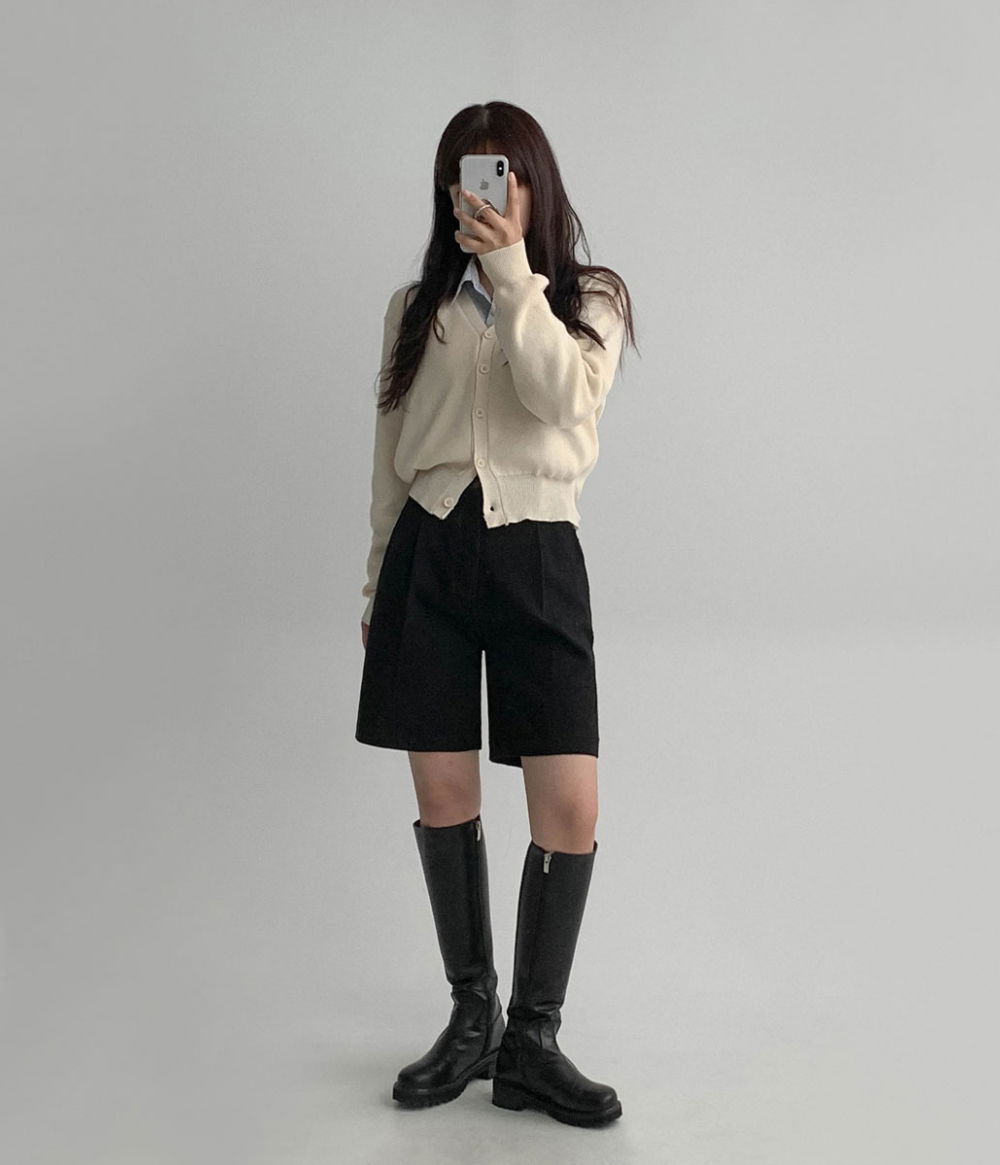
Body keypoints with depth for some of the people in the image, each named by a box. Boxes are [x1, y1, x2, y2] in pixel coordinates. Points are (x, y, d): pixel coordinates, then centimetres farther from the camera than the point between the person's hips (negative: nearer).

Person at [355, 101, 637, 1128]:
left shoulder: (589, 299, 8)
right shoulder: (417, 307, 14)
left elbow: (566, 398, -14)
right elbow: (390, 459, 16)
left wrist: (508, 270, -15)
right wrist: (378, 581, 15)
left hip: (536, 552, -2)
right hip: (429, 551, 2)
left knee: (570, 808, -9)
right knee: (443, 796, 3)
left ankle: (532, 1041, 9)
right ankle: (473, 1016, 23)